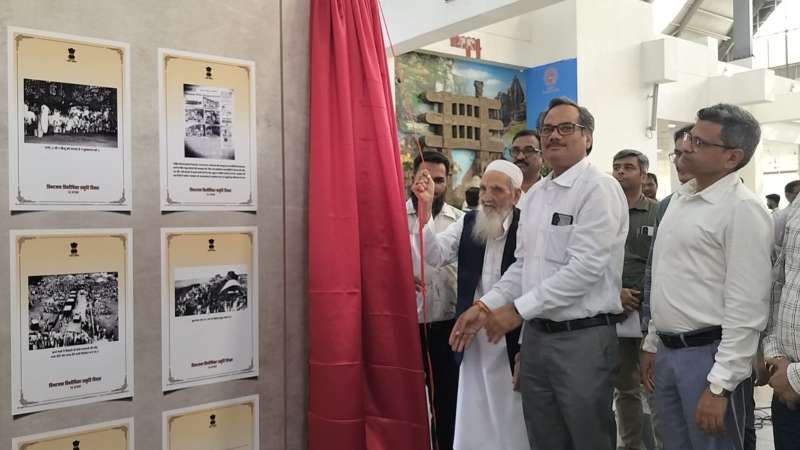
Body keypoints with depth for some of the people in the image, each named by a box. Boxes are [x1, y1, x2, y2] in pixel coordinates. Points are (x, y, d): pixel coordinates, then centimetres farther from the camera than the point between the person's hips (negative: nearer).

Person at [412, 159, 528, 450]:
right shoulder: (468, 223, 4)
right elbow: (435, 255, -6)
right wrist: (425, 210, -18)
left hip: (512, 341, -4)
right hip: (473, 340, 4)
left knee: (513, 419, 11)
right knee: (474, 419, 16)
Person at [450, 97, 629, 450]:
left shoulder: (599, 188, -11)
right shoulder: (535, 194, 12)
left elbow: (586, 267, -19)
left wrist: (517, 309, -18)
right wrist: (485, 306, 2)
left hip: (583, 338, -7)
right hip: (536, 335, 7)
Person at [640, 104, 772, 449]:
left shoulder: (742, 209, -14)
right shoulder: (678, 199, 10)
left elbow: (746, 308, -18)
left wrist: (720, 385, -20)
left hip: (709, 354, -7)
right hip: (667, 351, 8)